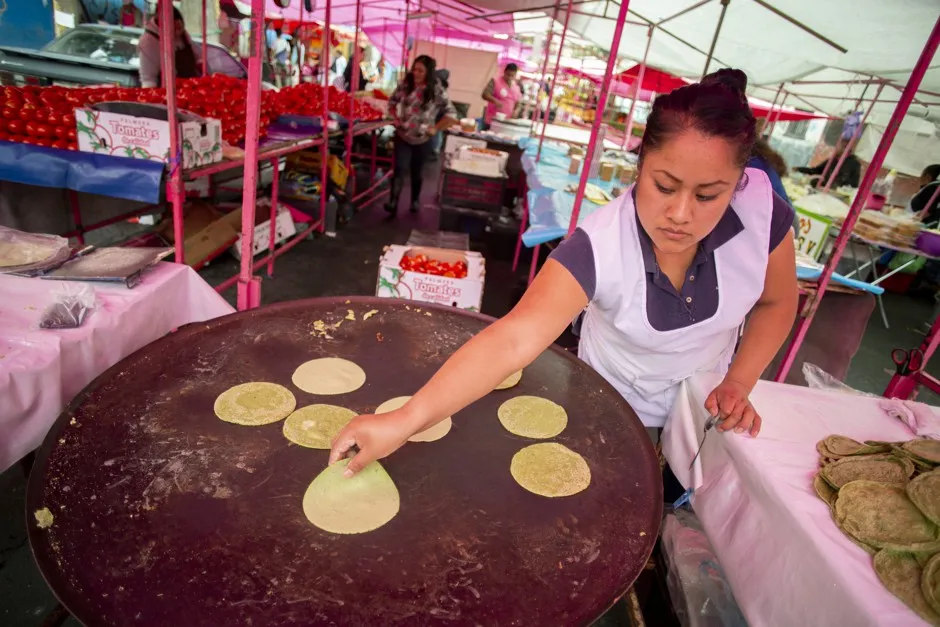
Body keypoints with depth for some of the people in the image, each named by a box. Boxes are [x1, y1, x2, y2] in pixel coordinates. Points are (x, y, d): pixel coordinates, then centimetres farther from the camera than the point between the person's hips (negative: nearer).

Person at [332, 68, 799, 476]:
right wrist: (403, 422, -57)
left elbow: (777, 303, -7)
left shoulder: (762, 212, -27)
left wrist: (738, 384, -18)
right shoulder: (599, 246, -38)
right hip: (613, 408, -3)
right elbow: (512, 340, -48)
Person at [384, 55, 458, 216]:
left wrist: (435, 128, -10)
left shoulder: (437, 91, -10)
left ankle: (415, 201, 33)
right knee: (400, 168, -12)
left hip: (423, 140, -1)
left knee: (416, 172, 13)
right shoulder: (404, 85, -2)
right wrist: (396, 119, 1)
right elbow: (392, 102, 12)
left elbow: (452, 114, -9)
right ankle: (393, 203, -13)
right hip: (403, 137, 1)